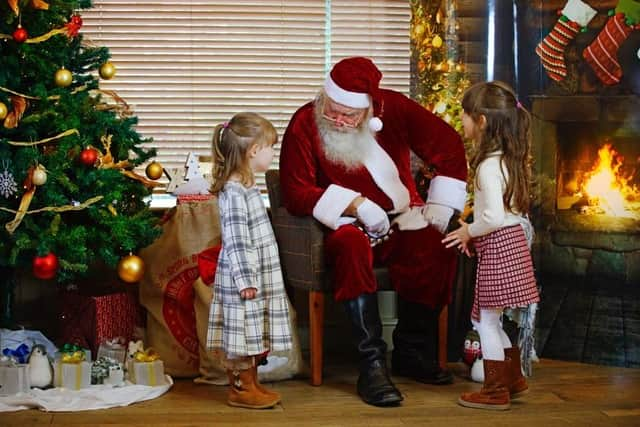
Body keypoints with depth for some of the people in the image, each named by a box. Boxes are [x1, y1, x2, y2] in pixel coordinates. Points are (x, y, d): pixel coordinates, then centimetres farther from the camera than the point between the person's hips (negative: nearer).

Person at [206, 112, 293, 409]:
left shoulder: (247, 187, 12)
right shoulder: (234, 192, -19)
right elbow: (236, 241, -22)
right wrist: (245, 279, -23)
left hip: (257, 274, 10)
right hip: (243, 277, -10)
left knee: (251, 334, 15)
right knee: (243, 330, -1)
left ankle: (249, 384, 23)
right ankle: (241, 389, 9)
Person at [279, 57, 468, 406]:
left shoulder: (394, 108, -3)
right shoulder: (304, 124, -10)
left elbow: (448, 146, 3)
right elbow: (295, 193, -15)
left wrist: (439, 208, -1)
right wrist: (356, 205, -22)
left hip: (400, 221, 3)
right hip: (346, 225, -3)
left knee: (436, 246, -29)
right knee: (352, 245, -38)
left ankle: (411, 352, -10)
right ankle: (372, 364, -34)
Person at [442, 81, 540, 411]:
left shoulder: (488, 166, -21)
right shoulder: (510, 159, 9)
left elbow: (494, 217, -27)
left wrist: (469, 231, -10)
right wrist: (474, 232, 13)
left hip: (498, 245, -9)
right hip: (514, 239, 9)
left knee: (489, 319, 1)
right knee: (502, 318, 19)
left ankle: (496, 390, 8)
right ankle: (514, 378, 30)